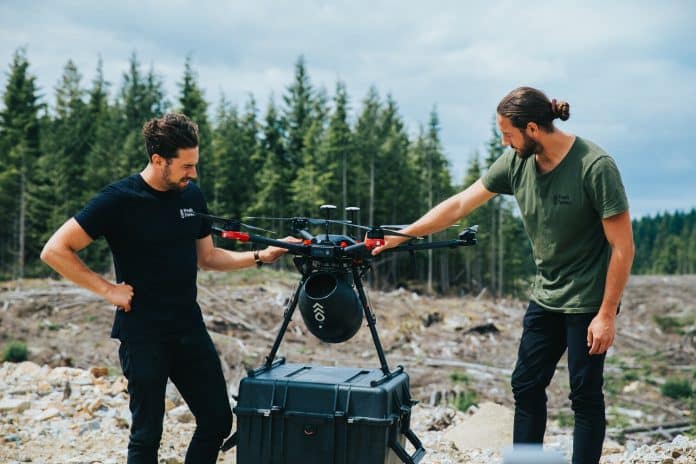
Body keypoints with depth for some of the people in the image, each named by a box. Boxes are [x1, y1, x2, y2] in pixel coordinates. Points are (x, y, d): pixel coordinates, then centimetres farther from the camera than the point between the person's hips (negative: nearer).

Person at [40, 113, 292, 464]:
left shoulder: (192, 195, 6)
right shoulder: (119, 200, -12)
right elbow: (55, 251, -12)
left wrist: (260, 256, 5)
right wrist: (108, 290, -14)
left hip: (189, 327, 6)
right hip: (142, 333, -6)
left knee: (217, 420, 7)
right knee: (147, 434, 3)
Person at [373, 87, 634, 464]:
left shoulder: (595, 167, -21)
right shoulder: (516, 161, -5)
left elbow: (622, 248, -18)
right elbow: (459, 205, 1)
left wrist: (607, 315, -18)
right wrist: (400, 235, 0)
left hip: (588, 302, -6)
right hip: (545, 297, 6)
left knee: (585, 395, 2)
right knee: (526, 387, 10)